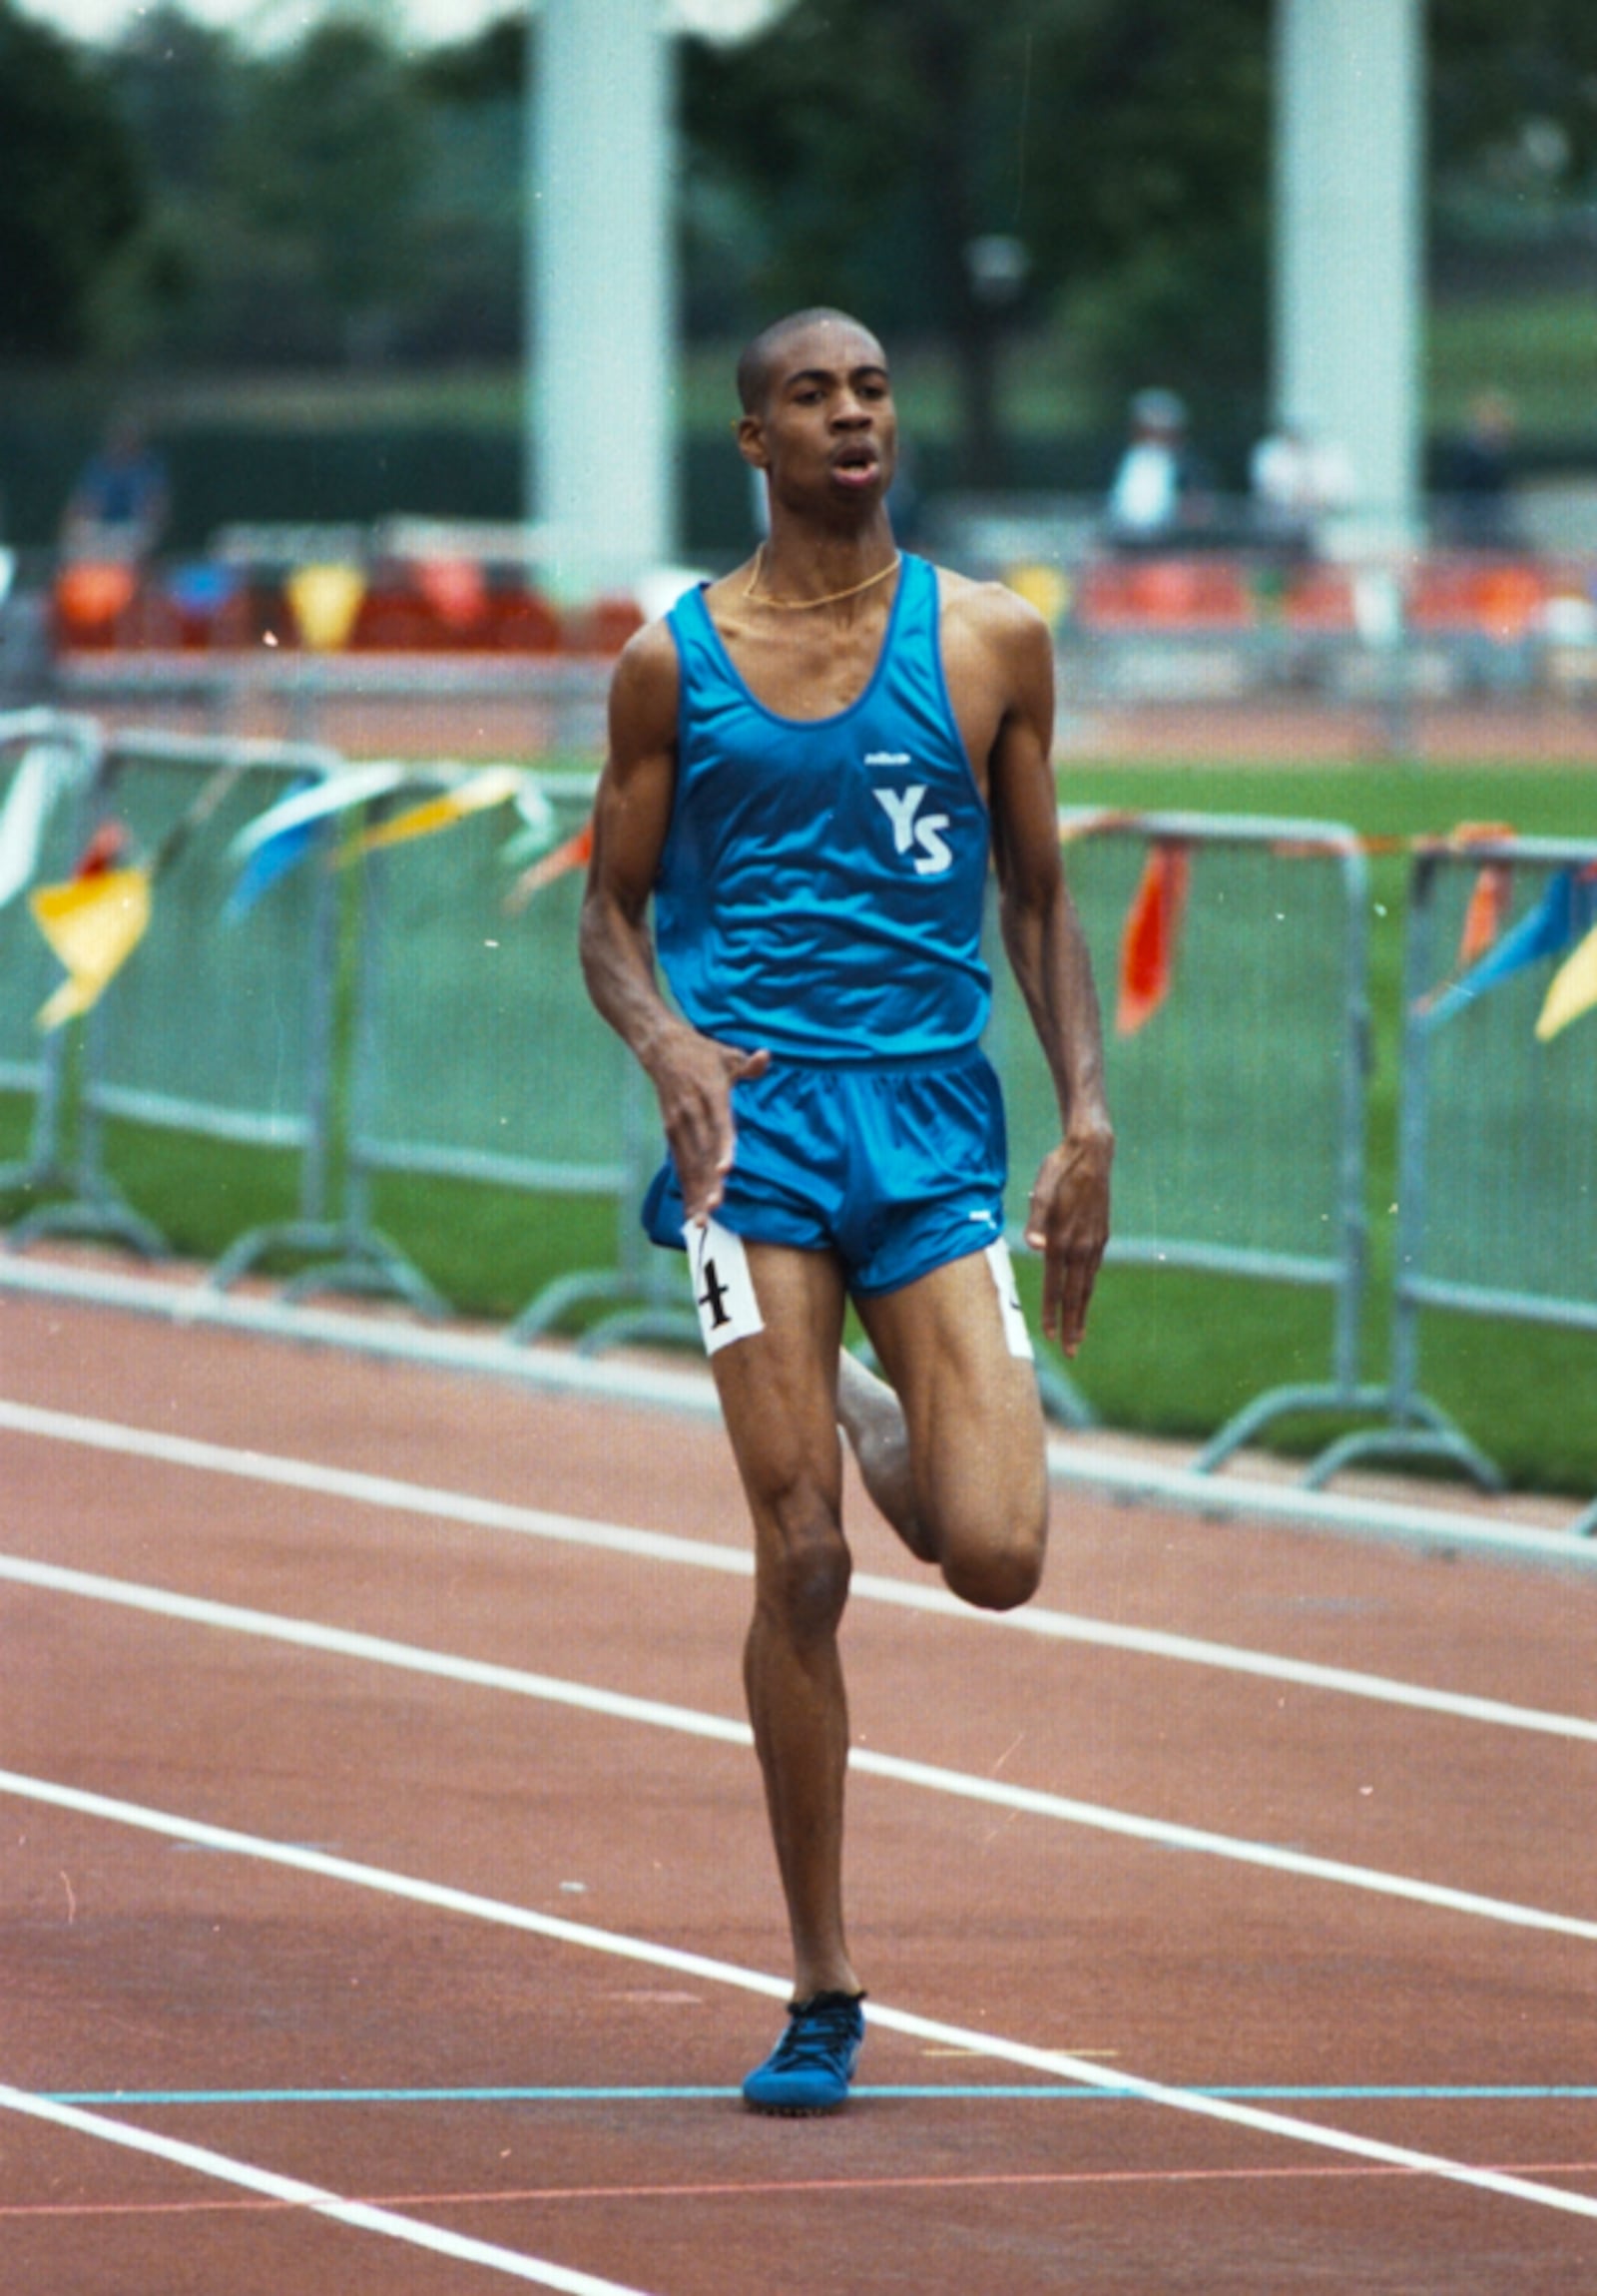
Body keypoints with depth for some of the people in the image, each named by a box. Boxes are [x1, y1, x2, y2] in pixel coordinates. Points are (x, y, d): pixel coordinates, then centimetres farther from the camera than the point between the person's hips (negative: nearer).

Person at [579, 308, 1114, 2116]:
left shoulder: (989, 643, 7)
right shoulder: (673, 662, 4)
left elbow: (1037, 899, 14)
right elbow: (612, 912, 9)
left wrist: (1085, 1115, 3)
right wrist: (666, 1043, -12)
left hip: (937, 1120, 1)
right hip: (755, 1118, -1)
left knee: (995, 1554, -11)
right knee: (801, 1564, -8)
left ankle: (877, 1428, 27)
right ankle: (822, 1993, 2)